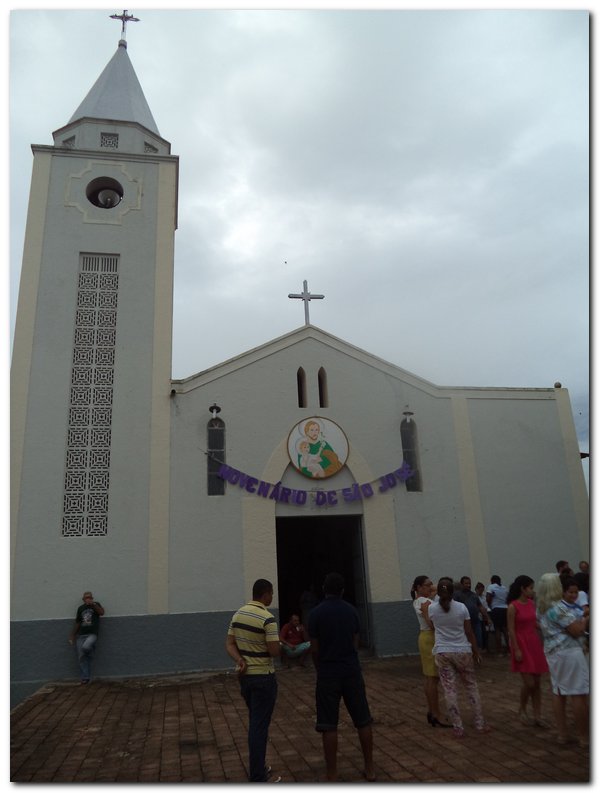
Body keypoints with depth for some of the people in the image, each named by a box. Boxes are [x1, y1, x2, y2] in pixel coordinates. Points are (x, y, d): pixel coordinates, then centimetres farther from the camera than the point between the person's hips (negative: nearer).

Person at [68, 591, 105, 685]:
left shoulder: (95, 605, 4)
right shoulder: (80, 608, 13)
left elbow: (102, 613, -15)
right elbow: (77, 623, 19)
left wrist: (93, 604, -24)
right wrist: (72, 635, 14)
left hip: (92, 634, -4)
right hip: (81, 635, 4)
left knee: (85, 647, -33)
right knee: (81, 657, 0)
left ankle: (91, 648, 1)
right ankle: (85, 678, 9)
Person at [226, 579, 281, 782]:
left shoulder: (238, 614, 4)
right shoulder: (267, 618, -20)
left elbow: (229, 644, 3)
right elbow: (274, 652, -20)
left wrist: (239, 659, -11)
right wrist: (278, 643, 1)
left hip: (244, 675, 8)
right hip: (263, 677, -8)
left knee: (254, 723, 21)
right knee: (260, 726, 2)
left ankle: (258, 767, 32)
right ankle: (258, 778, 10)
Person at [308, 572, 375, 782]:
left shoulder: (316, 613, -9)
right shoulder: (351, 611, 1)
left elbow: (315, 649, -6)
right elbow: (355, 643, 6)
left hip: (328, 673, -3)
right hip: (352, 671, 3)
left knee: (329, 726, 5)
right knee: (363, 721, 14)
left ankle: (332, 775, 9)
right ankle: (370, 769, 22)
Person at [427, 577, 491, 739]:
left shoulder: (432, 608, -5)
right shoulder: (461, 607, -7)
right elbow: (469, 632, -1)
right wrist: (476, 651, 9)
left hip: (442, 653, 0)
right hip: (462, 651, 0)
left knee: (449, 690, 6)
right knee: (471, 686, 16)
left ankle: (458, 728, 10)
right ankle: (480, 724, 22)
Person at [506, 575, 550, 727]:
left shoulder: (532, 603, 6)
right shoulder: (513, 607, -13)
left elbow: (535, 624, 13)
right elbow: (511, 630, -12)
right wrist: (516, 650, -15)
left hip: (535, 644, 6)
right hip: (522, 645, -6)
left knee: (537, 682, 8)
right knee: (528, 682, -5)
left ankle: (537, 716, 17)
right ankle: (522, 711, 19)